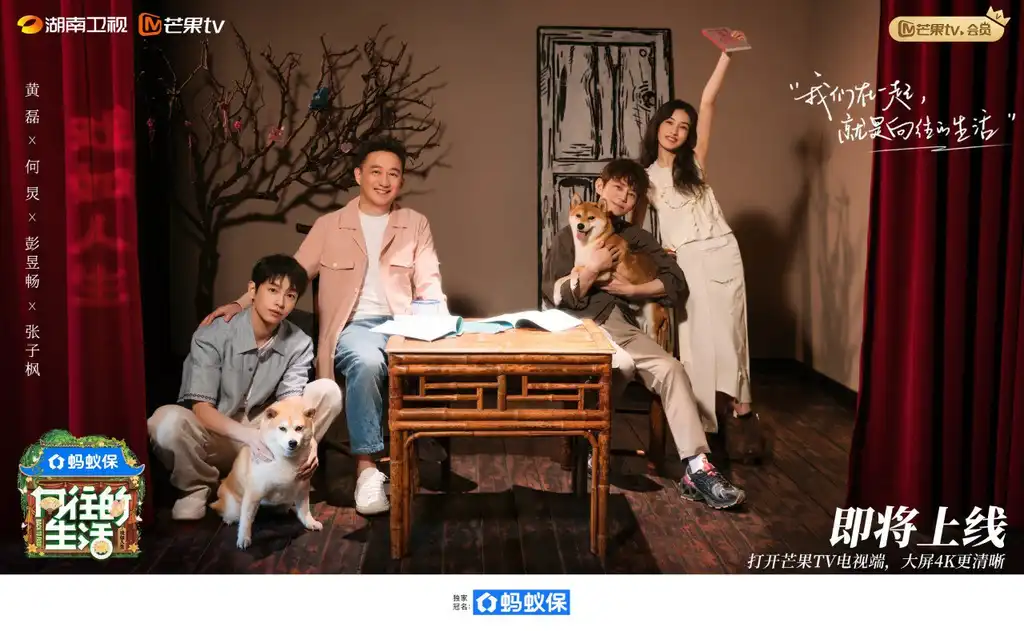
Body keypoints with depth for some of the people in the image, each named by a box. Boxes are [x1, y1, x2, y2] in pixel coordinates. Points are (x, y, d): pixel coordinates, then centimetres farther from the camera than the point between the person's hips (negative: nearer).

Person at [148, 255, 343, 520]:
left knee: (328, 391, -14)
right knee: (167, 420, -37)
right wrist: (248, 435, -43)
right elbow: (200, 408, -25)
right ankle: (197, 486, -6)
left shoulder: (299, 344, -10)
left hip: (261, 435, 3)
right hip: (212, 435, -3)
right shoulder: (212, 336, -20)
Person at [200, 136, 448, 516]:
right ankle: (367, 468, -31)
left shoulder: (415, 224, 14)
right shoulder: (329, 226, 12)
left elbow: (429, 286, 6)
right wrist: (242, 304, -2)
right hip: (353, 327, -2)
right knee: (367, 362, -38)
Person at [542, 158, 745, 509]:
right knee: (623, 363, -37)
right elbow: (557, 297, 1)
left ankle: (697, 469, -30)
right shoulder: (570, 236, 12)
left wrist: (632, 289, -2)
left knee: (670, 368, -26)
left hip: (623, 324, 4)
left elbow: (675, 280, 10)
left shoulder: (638, 238, 22)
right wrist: (593, 268, -10)